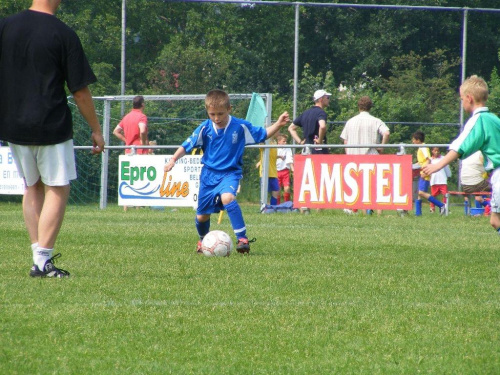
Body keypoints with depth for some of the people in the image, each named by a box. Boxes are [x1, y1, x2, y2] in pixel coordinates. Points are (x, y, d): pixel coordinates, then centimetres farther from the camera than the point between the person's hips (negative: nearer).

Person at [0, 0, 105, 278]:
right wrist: (96, 129, 5)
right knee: (57, 189, 3)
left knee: (32, 187, 18)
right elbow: (80, 91, -6)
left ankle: (39, 257, 15)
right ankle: (43, 261, -5)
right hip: (52, 127, -5)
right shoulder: (63, 34, -10)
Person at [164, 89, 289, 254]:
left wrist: (278, 125, -14)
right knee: (202, 215, 9)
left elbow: (263, 134, 1)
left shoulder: (240, 126, -8)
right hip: (209, 173, 3)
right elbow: (187, 145, -2)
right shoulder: (205, 128, -6)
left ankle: (242, 238, -31)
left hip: (230, 173, -3)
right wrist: (173, 160, -15)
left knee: (227, 197, -35)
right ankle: (203, 240, 43)